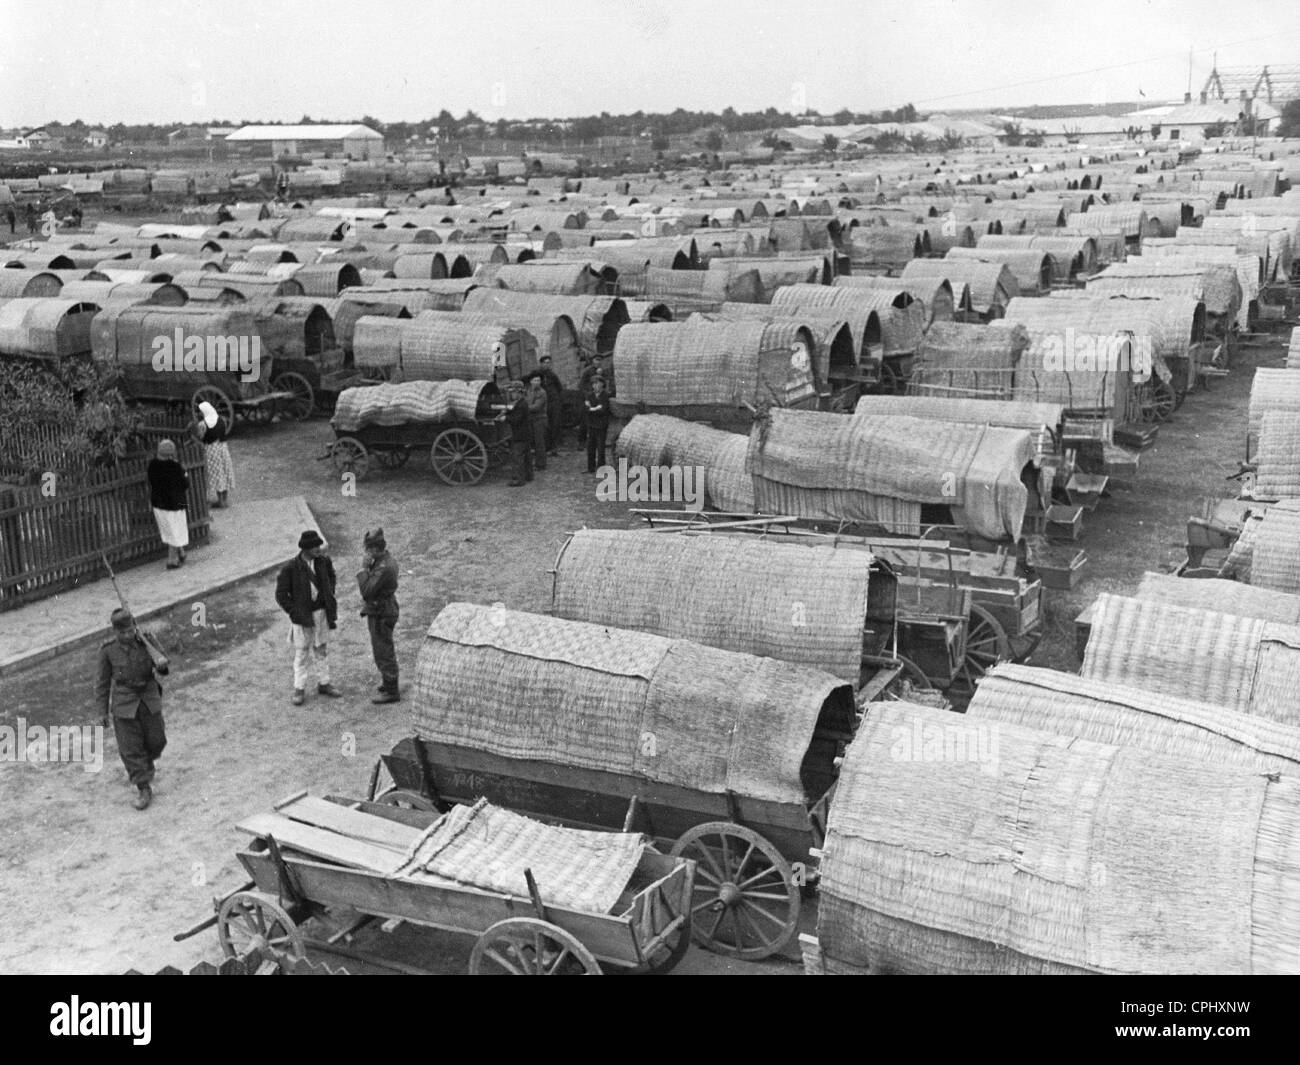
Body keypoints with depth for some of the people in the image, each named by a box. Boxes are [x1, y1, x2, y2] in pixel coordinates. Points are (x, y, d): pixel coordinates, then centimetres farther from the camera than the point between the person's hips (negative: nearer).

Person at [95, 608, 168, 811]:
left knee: (156, 740, 11)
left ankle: (146, 766, 44)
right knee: (130, 748, -3)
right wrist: (103, 712, 2)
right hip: (124, 703, -1)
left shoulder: (146, 642, -9)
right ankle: (144, 789, 8)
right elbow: (103, 681, 0)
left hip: (149, 700, 1)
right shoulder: (108, 650, -9)